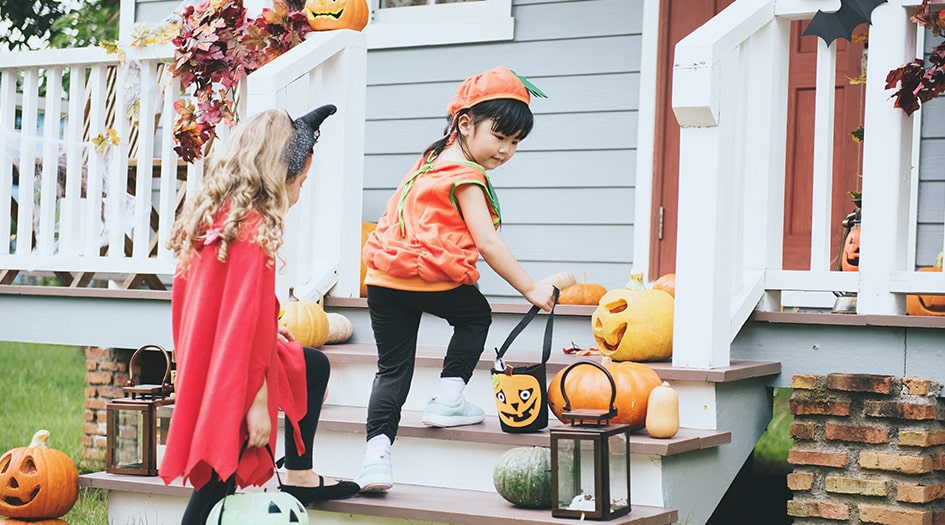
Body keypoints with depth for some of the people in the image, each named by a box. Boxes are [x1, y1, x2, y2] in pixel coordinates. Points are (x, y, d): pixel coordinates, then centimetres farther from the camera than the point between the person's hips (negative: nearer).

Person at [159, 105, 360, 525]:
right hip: (228, 379, -9)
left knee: (313, 365, 28)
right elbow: (249, 317, -25)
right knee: (216, 486, 0)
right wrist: (258, 403, -22)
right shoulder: (254, 228, -22)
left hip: (204, 362, 9)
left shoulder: (208, 218, 5)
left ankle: (299, 475, 33)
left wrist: (267, 332, 16)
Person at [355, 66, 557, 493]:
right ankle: (448, 399, 17)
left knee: (393, 369, 7)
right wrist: (531, 290, -8)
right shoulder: (466, 177, -8)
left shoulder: (434, 158, 18)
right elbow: (488, 244, -12)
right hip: (432, 279, -6)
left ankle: (377, 450, -7)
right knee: (476, 315, 25)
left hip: (383, 278, 7)